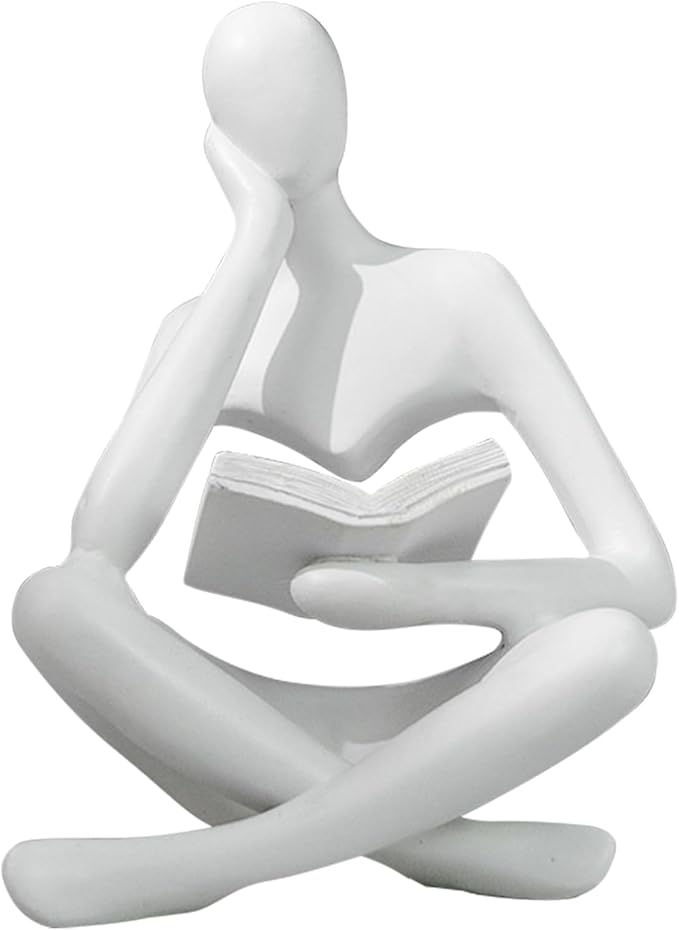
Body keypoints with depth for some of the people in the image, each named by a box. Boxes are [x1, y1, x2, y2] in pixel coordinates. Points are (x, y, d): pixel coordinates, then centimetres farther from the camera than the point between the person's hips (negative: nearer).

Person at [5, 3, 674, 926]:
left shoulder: (463, 292, -7)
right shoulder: (198, 326, 1)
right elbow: (97, 550, -21)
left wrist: (433, 591, -33)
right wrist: (259, 237, -18)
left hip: (426, 742, -1)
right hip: (248, 740, 2)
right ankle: (456, 849, -27)